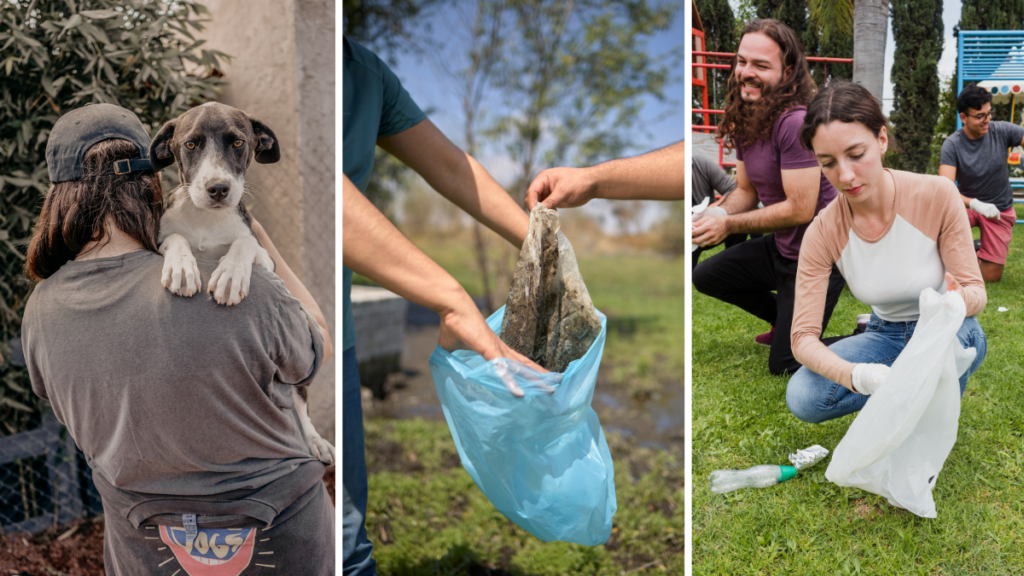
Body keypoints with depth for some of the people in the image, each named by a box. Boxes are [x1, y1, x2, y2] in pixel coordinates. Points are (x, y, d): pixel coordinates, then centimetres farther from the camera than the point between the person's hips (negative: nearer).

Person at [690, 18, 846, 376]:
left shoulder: (796, 122, -28)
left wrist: (729, 225, -25)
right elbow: (747, 190, 7)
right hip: (780, 246, 8)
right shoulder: (745, 121, 1)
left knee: (785, 366, -3)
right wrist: (717, 213, -14)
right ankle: (788, 321, 30)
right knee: (706, 277, 19)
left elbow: (800, 209, -28)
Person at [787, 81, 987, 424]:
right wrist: (855, 375, -43)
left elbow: (976, 291, -16)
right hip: (886, 336, 1)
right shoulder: (823, 233, -19)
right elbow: (803, 336, -21)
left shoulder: (938, 196, -23)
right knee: (801, 398, -23)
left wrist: (959, 301, -43)